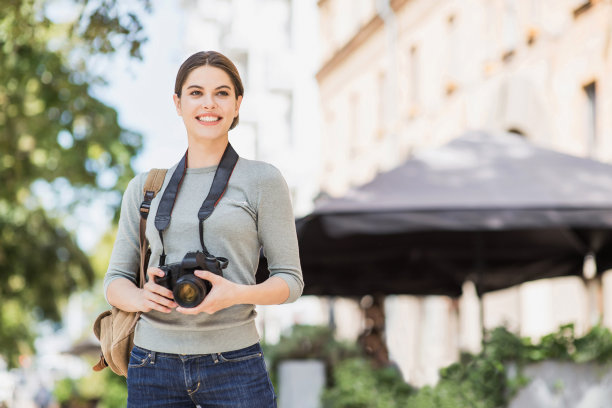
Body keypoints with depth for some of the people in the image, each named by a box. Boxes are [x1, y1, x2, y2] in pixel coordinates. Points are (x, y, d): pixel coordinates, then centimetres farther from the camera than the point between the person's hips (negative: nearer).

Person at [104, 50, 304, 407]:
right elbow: (116, 279, 13)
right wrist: (139, 297, -10)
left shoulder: (263, 180, 2)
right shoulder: (145, 188, 11)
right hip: (154, 365, 2)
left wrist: (238, 294, -18)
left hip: (234, 365, -2)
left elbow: (290, 281, 2)